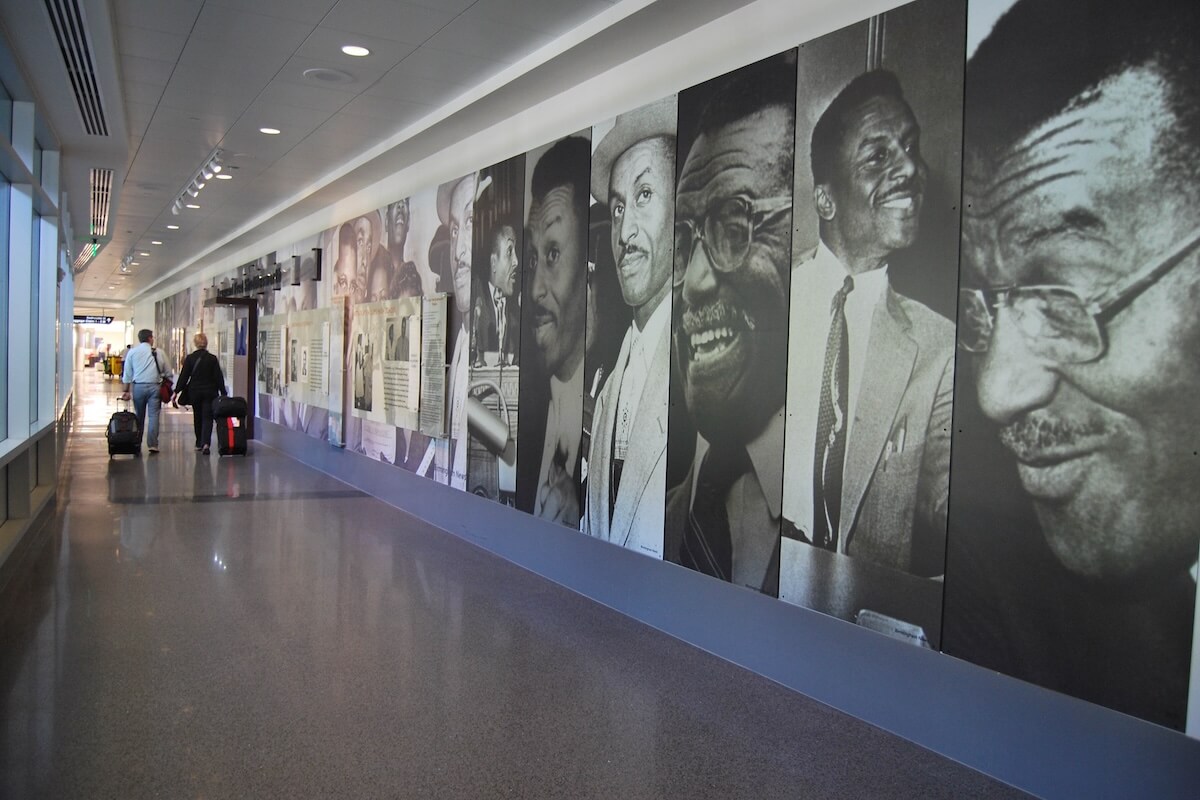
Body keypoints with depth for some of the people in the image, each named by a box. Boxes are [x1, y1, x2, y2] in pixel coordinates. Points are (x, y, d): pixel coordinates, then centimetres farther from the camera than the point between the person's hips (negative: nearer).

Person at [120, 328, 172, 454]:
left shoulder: (132, 352, 4)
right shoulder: (158, 352, 2)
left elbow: (127, 373, 3)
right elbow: (168, 372, 4)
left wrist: (127, 390, 7)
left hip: (138, 386, 1)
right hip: (154, 386, -1)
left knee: (139, 416, 12)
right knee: (153, 416, -1)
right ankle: (152, 444, -9)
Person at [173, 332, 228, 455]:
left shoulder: (190, 358, -4)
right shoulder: (212, 358, -4)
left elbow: (184, 376, -4)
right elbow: (219, 377, -3)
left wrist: (177, 391, 2)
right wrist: (223, 393, 4)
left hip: (194, 392, 1)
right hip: (210, 392, -1)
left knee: (197, 418, 16)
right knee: (207, 418, -2)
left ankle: (199, 443, 24)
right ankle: (205, 443, -20)